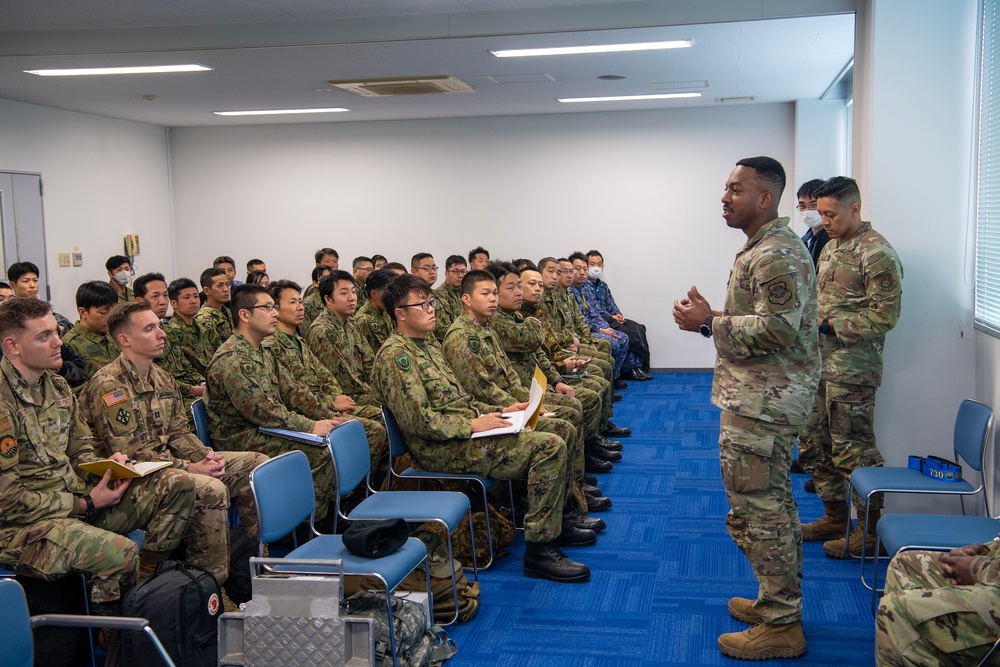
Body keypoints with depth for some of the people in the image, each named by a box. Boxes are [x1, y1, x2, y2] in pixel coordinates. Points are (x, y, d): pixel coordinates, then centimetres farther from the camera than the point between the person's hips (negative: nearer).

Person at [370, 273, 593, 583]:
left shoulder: (427, 348, 19)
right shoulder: (395, 355, -14)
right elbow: (419, 420, -21)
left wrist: (498, 412, 9)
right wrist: (473, 424, -16)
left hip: (461, 434, 10)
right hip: (442, 449, -10)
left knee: (550, 443, 10)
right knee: (549, 447, -19)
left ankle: (554, 522, 23)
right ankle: (540, 548, -16)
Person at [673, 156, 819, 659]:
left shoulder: (777, 254, -18)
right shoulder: (761, 248, 16)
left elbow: (776, 330, -27)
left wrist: (709, 322, -19)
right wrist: (707, 317, 7)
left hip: (762, 405, -11)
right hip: (761, 399, 11)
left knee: (758, 511, -4)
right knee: (772, 506, 19)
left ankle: (779, 626, 6)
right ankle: (781, 603, 32)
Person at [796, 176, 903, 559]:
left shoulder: (877, 253, -14)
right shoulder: (830, 247, 15)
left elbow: (885, 316, -18)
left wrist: (828, 324, -19)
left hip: (851, 369, -9)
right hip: (820, 363, 9)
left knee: (853, 449, -4)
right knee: (814, 441, 14)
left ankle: (871, 530, 9)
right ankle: (835, 516, 28)